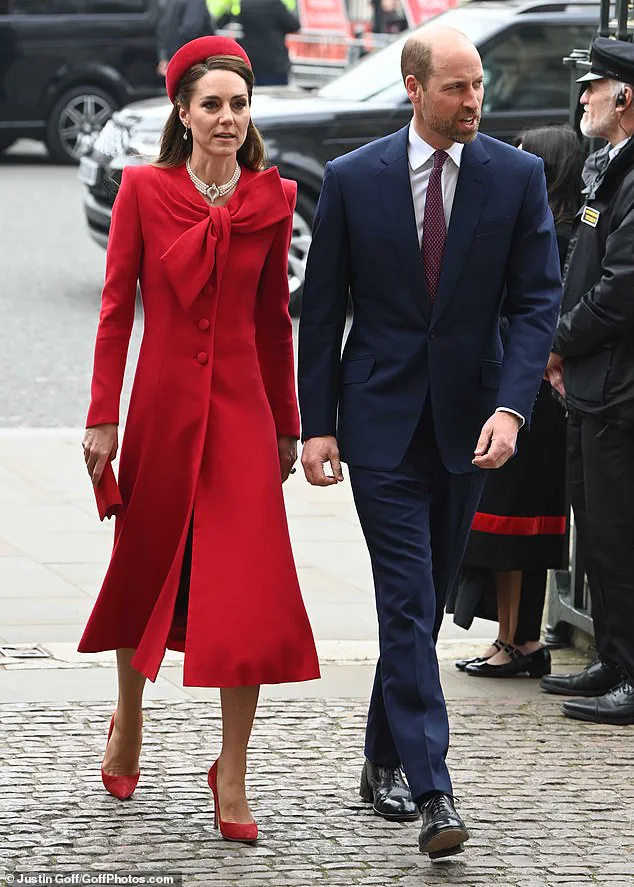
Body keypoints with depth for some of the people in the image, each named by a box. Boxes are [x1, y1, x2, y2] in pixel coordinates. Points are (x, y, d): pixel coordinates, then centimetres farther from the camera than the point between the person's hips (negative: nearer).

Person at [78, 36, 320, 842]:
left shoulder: (271, 200, 3)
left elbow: (273, 318, 10)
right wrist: (103, 417, -4)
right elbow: (116, 308, -1)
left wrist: (286, 425, 12)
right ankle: (127, 722, 40)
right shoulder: (143, 190, -2)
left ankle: (231, 773, 0)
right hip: (164, 403, -1)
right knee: (145, 565, 14)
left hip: (242, 410, 1)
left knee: (249, 588, -7)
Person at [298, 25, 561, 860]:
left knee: (425, 601, 13)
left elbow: (536, 299, -4)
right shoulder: (352, 179, -3)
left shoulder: (518, 177, -1)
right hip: (383, 422, -2)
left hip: (467, 424, 2)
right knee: (408, 600, -10)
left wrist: (510, 407, -17)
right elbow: (321, 310, 2)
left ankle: (384, 760, 29)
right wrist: (317, 424, -2)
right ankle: (432, 793, -15)